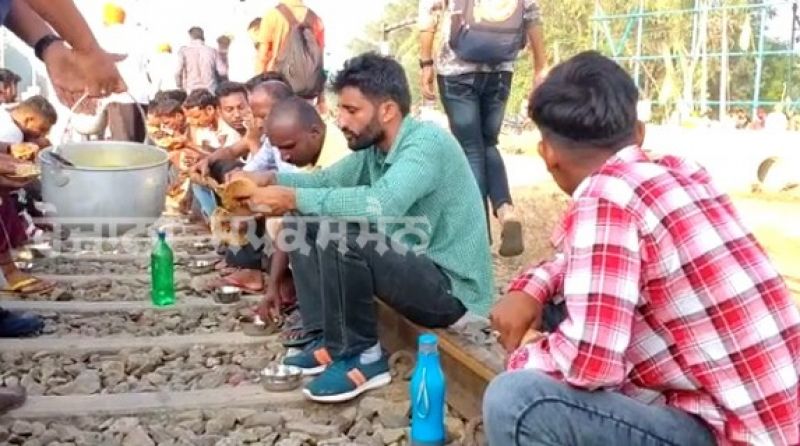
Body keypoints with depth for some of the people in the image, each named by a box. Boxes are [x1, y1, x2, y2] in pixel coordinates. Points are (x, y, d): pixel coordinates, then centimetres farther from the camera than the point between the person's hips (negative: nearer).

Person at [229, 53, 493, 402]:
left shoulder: (427, 143, -22)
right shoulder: (375, 148, 4)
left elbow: (381, 205, -38)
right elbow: (326, 180, 13)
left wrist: (294, 197, -32)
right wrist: (268, 179, -6)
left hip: (451, 287, -9)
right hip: (409, 267, 9)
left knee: (338, 236, -30)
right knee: (303, 223, 4)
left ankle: (362, 357, -11)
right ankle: (329, 340, 5)